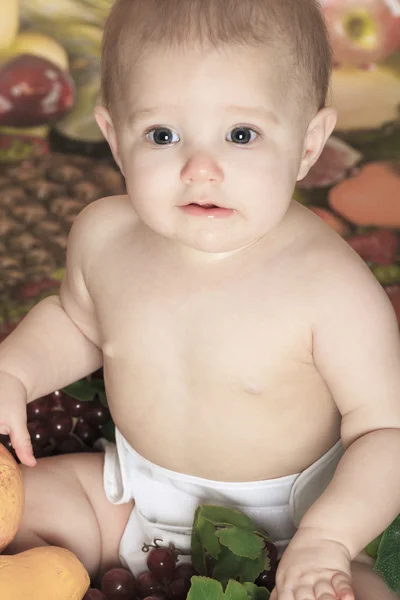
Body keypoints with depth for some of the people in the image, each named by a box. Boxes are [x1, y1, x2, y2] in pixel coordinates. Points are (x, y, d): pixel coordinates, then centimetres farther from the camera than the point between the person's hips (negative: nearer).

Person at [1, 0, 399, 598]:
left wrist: (327, 537, -32)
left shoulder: (332, 288, -28)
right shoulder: (103, 235, -12)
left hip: (280, 525, -4)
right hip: (131, 498, 5)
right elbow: (75, 323, 10)